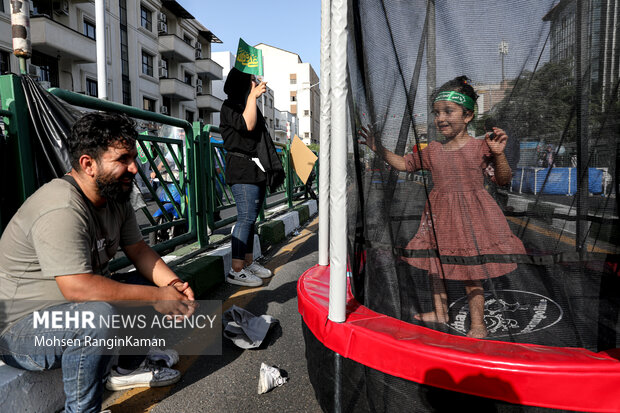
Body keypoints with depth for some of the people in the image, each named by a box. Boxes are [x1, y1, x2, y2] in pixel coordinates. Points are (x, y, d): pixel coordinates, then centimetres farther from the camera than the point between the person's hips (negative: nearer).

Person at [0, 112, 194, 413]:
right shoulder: (62, 209, -30)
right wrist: (156, 297, -30)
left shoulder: (116, 199, -1)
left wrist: (173, 284, -16)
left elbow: (139, 250, 2)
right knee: (99, 315, -36)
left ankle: (130, 368, 18)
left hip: (73, 308, 9)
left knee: (154, 284, 3)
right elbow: (77, 287, -36)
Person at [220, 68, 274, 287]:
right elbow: (247, 125, -20)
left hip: (256, 169, 9)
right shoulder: (230, 105, -2)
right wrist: (252, 96, -11)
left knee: (250, 218, 9)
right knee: (246, 217, -14)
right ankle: (236, 270, -10)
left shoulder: (250, 105, 24)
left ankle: (249, 262, 16)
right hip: (242, 169, -9)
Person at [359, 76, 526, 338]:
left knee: (471, 270, 3)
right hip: (440, 217, 5)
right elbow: (404, 164, 15)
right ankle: (440, 312, 35)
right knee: (435, 263, 15)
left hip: (472, 215, -5)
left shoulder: (480, 147, -8)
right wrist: (378, 148, 6)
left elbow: (503, 180, -7)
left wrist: (498, 154, -24)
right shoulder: (432, 151, 4)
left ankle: (477, 322, 21)